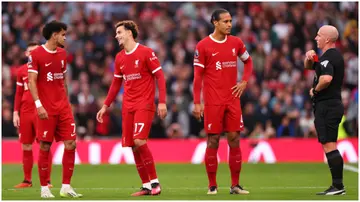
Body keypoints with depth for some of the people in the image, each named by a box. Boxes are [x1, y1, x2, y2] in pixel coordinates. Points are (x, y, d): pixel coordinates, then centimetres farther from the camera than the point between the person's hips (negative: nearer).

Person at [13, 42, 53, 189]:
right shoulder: (21, 71, 11)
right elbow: (19, 93, 15)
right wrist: (16, 112, 8)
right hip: (25, 113, 4)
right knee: (26, 147, 6)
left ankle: (47, 180, 0)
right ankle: (27, 180, 13)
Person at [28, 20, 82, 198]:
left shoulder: (62, 54, 13)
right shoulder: (36, 54, -7)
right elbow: (32, 81, -10)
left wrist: (67, 101, 15)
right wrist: (38, 105, -18)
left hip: (63, 108, 6)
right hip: (46, 109, -6)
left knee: (70, 145, -2)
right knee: (45, 147, -2)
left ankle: (66, 187, 4)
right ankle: (44, 188, 6)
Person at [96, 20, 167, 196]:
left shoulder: (146, 53, -6)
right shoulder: (119, 58, 13)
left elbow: (160, 77, -7)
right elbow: (116, 84, 21)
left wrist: (162, 102, -14)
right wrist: (105, 106, 17)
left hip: (144, 105, -6)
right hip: (127, 107, 6)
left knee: (139, 141, -19)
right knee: (133, 146, 1)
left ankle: (154, 182, -9)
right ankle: (146, 186, 8)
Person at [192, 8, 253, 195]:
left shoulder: (236, 43, 7)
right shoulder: (203, 46, -5)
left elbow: (248, 61, 23)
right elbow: (198, 76, -4)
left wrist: (244, 81, 7)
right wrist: (197, 103, -8)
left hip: (233, 100, 4)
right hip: (213, 102, -4)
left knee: (234, 140, 2)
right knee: (213, 141, -1)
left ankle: (235, 185, 8)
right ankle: (212, 185, 6)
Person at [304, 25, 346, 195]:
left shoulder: (328, 57, -14)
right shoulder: (335, 55, 18)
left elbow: (326, 79, -33)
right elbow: (308, 66, 29)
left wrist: (315, 90, -15)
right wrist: (309, 57, 7)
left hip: (327, 106, -10)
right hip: (333, 105, 10)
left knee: (329, 145, -11)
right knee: (330, 146, 12)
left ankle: (338, 186, -14)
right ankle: (337, 186, 13)